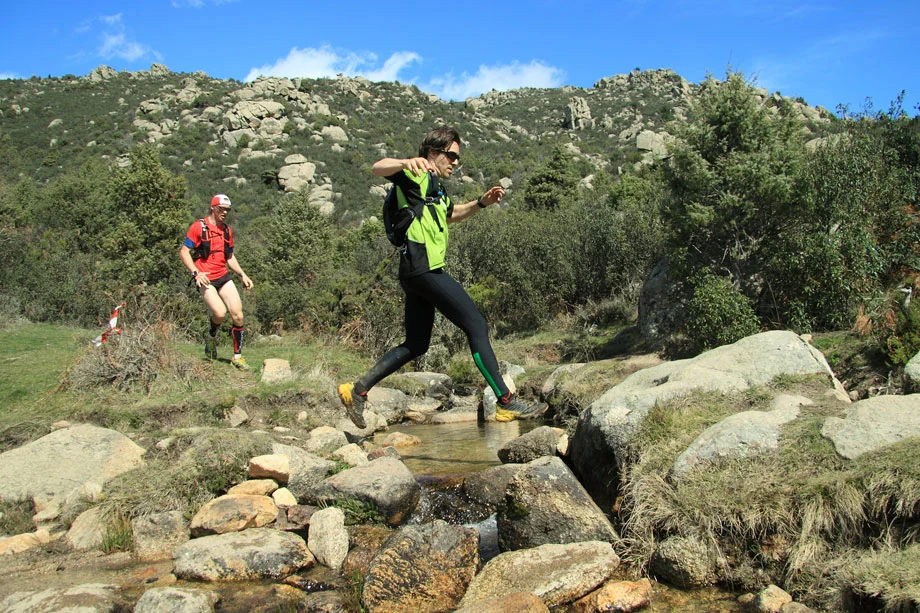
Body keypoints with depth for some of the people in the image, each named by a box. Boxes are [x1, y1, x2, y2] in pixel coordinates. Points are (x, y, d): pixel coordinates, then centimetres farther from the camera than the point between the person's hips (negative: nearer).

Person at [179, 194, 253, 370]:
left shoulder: (227, 230, 14)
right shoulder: (199, 227, -4)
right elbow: (183, 252, -6)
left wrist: (243, 275, 13)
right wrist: (196, 273, -18)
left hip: (224, 277, 5)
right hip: (205, 279, -5)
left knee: (237, 314, -8)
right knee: (220, 313, -22)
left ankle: (237, 356, 4)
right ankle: (211, 337, 12)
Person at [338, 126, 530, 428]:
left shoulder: (433, 187, 28)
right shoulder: (417, 177, -2)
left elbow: (450, 215, 45)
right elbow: (378, 167, -20)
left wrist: (481, 203, 28)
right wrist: (406, 163, -42)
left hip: (420, 272, 11)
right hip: (424, 268, -11)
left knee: (416, 345, 14)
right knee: (477, 326, -9)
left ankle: (357, 390, 15)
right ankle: (506, 402, -7)